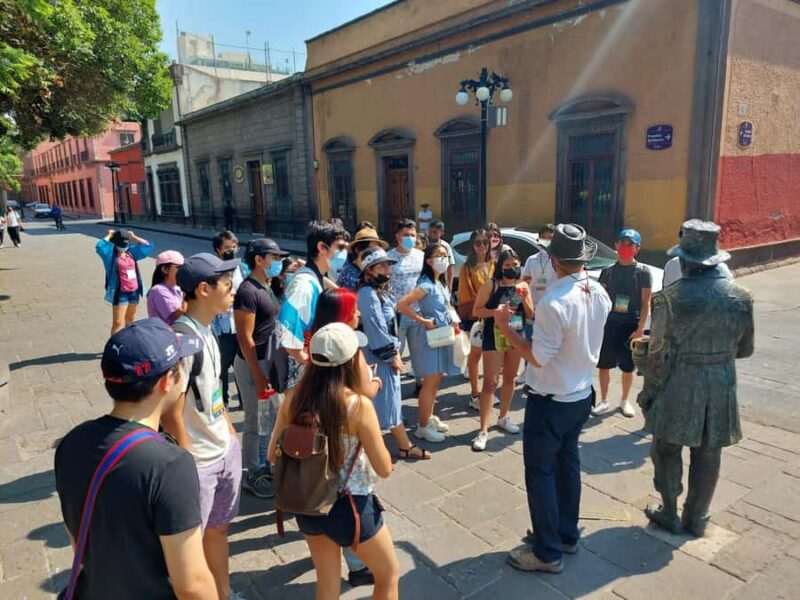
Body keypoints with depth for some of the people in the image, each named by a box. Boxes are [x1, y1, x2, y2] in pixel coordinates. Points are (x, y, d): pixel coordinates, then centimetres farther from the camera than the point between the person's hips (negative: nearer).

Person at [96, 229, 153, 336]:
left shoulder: (131, 252, 7)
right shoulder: (111, 255, -9)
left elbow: (148, 246, 12)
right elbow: (100, 247, -29)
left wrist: (134, 237, 8)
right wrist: (109, 235, -14)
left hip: (134, 292, 6)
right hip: (121, 294, -6)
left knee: (130, 320, 24)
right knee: (118, 323, -5)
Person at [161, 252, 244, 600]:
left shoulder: (207, 332, 3)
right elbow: (171, 415, -21)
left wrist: (231, 434, 13)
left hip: (225, 452, 9)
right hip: (198, 462, -8)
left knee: (218, 528, 24)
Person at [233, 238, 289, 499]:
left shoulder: (267, 287, 9)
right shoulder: (248, 291, -19)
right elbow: (245, 337, -21)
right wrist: (258, 375, -20)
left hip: (270, 360, 9)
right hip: (253, 363, -9)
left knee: (272, 415, 19)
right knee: (255, 421, 3)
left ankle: (263, 464, 35)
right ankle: (253, 475, 19)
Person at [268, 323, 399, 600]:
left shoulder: (294, 397, -9)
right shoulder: (359, 405, -23)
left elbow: (273, 455, 2)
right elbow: (384, 469, -15)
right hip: (350, 507, -5)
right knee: (389, 575, 23)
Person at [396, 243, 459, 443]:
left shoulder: (441, 282, 9)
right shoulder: (426, 284, -19)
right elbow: (401, 305, -28)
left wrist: (451, 322, 5)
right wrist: (423, 321, -22)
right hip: (429, 336, -9)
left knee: (436, 379, 16)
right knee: (430, 381, -2)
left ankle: (429, 417, 30)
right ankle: (423, 427, 9)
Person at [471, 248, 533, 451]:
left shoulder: (523, 286, 4)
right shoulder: (490, 285, -9)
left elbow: (530, 315, 6)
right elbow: (476, 311, -9)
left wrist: (524, 298, -11)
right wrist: (496, 311, -23)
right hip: (494, 337, -5)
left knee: (509, 379, 17)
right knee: (490, 382, -6)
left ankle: (503, 417, 36)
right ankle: (483, 430, -3)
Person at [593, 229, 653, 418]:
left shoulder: (643, 272, -3)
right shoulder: (608, 271, 4)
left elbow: (646, 303, -5)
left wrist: (640, 328, -12)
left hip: (631, 325, -2)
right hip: (608, 323, 2)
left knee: (628, 367, 9)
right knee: (604, 365, 6)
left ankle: (625, 401, 27)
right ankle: (604, 401, 21)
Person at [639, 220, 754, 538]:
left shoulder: (670, 298, -17)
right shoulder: (741, 297, -5)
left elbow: (659, 353, -13)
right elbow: (745, 349, 5)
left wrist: (648, 391, -1)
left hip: (678, 388, -3)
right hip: (720, 388, 4)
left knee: (667, 451, 16)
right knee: (707, 456, 17)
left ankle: (669, 513, 27)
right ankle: (696, 518, 31)